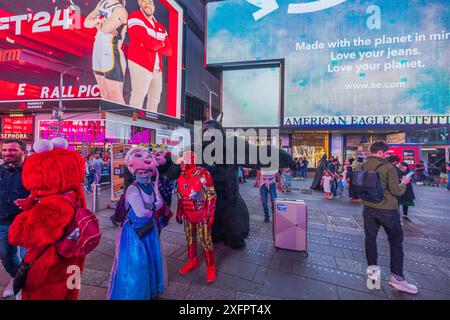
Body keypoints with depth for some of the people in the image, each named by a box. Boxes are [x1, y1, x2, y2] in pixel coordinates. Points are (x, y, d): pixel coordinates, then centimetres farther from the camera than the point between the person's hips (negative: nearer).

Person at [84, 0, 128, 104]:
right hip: (98, 55, 8)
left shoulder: (120, 10, -10)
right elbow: (86, 22, 11)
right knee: (105, 96, 12)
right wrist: (98, 21, -8)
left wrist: (96, 22, 2)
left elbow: (105, 28, -18)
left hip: (112, 57, -8)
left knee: (116, 98, -12)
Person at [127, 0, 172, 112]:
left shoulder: (160, 27, 18)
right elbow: (148, 42, -15)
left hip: (157, 68, 7)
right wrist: (162, 43, 3)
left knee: (154, 100, 10)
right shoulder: (135, 18, 0)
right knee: (138, 96, -15)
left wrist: (153, 45, -9)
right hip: (140, 65, -7)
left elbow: (169, 51, 7)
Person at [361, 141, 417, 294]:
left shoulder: (363, 166, -1)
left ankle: (372, 269, 24)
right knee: (396, 241, 11)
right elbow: (396, 191, -12)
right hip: (387, 210, -4)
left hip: (368, 208, 4)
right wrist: (404, 183, 6)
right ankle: (397, 277, 16)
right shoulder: (388, 167, -15)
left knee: (370, 238, 13)